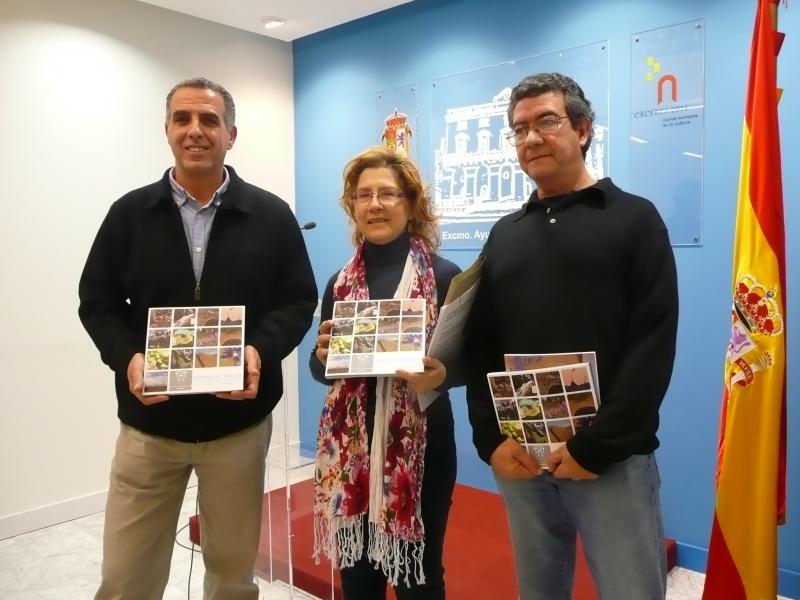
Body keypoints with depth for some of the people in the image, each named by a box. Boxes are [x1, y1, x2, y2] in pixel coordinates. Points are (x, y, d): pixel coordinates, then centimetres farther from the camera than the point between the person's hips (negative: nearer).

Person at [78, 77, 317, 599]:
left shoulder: (271, 215, 0)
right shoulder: (130, 213, 3)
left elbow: (299, 301, 1)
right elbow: (97, 302, 5)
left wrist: (261, 351, -18)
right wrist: (128, 357, -15)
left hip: (240, 424, 0)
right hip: (148, 424, 1)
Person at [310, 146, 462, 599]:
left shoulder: (444, 276, -6)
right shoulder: (340, 282, 5)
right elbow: (321, 369, 10)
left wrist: (440, 376, -24)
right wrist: (323, 356, -12)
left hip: (422, 447, -3)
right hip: (350, 449, 4)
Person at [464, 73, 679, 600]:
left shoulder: (634, 219, 1)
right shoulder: (505, 235, 13)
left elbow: (653, 346, -8)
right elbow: (480, 345, 9)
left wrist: (597, 446, -15)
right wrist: (491, 438, -4)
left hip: (611, 460, -4)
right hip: (519, 460, 4)